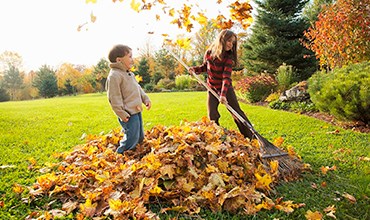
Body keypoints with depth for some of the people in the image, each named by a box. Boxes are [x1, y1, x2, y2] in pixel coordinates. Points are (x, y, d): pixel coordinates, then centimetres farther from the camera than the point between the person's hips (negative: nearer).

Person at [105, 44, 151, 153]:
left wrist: (145, 99, 12)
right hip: (128, 115, -10)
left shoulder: (130, 74, 14)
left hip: (136, 111, 10)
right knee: (131, 138, -8)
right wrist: (122, 114, -20)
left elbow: (138, 88, 25)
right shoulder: (114, 76, -17)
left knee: (140, 137, 18)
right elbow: (114, 98, -19)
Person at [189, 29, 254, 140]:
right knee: (212, 116, 2)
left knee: (237, 113, -1)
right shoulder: (209, 53, -7)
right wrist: (195, 69, -9)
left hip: (226, 89, -3)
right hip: (212, 89, 3)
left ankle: (251, 137, 8)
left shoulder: (229, 58, -16)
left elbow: (226, 77, -26)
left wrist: (223, 94, -38)